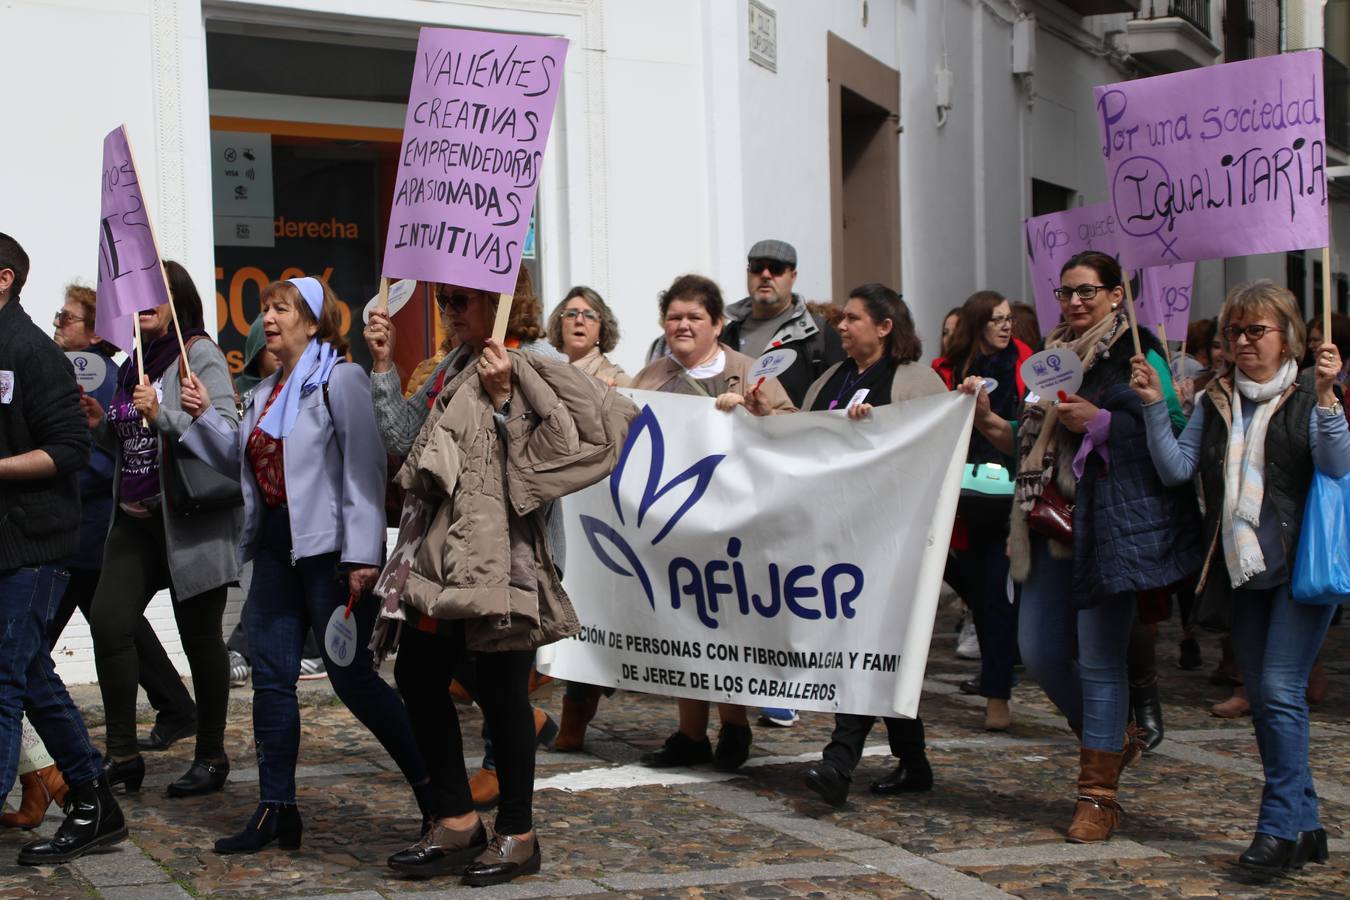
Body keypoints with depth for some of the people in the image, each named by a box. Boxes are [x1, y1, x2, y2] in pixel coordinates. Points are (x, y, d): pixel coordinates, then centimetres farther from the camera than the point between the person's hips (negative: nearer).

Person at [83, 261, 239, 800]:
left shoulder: (200, 354, -5)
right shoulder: (135, 362, 17)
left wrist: (162, 415, -23)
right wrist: (101, 424, 7)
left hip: (191, 517, -7)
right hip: (137, 517, 7)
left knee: (199, 636, 2)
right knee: (108, 621, -6)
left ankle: (211, 757, 15)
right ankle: (123, 755, 5)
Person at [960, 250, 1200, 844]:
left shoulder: (1136, 353, -3)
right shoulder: (1056, 354, 18)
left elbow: (1176, 435, -9)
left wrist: (1100, 422, -17)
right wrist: (987, 418, 5)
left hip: (1112, 523, -7)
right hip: (1053, 523, 7)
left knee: (1099, 658, -4)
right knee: (1039, 652, 6)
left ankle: (1098, 795, 6)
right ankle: (1112, 741, 30)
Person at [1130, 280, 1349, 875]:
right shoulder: (1215, 402, 12)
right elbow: (1176, 469, 4)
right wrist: (1154, 406, -7)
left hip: (1300, 564, -5)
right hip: (1242, 569, 6)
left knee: (1280, 690, -13)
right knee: (1263, 700, 8)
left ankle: (1280, 826, -5)